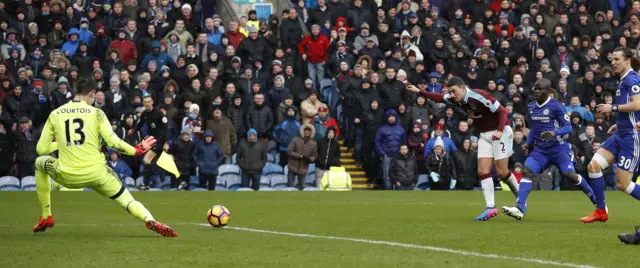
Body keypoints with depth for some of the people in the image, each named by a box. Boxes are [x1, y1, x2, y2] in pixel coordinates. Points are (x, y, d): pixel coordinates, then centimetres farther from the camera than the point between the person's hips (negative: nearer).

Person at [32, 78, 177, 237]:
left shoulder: (54, 115, 6)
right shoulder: (96, 113, 1)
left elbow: (41, 149, 5)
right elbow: (113, 142, -10)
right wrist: (137, 150, 6)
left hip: (67, 176, 1)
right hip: (96, 174, -1)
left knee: (40, 163, 32)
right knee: (128, 201, 9)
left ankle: (45, 218, 28)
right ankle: (150, 220, -28)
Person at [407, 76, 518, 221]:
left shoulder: (479, 96, -25)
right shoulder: (458, 98, -2)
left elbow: (502, 111, -23)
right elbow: (440, 98, 15)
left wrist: (500, 131, -32)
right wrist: (420, 91, 10)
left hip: (499, 133, -7)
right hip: (484, 135, 7)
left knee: (502, 172, -9)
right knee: (483, 170, -6)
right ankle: (491, 207, -7)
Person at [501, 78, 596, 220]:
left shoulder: (555, 106, -9)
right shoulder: (531, 107, 10)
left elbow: (568, 127, -11)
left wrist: (555, 132, -30)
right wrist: (528, 143, 10)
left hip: (559, 148, -5)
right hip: (540, 150, 5)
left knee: (570, 174, -20)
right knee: (527, 171, -17)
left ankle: (597, 201, 2)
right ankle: (520, 209, -24)